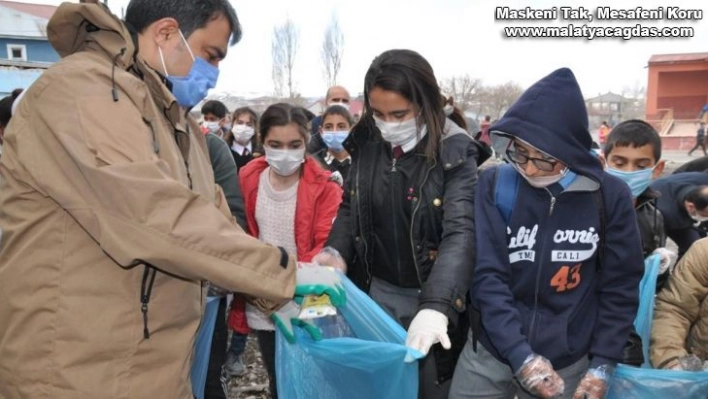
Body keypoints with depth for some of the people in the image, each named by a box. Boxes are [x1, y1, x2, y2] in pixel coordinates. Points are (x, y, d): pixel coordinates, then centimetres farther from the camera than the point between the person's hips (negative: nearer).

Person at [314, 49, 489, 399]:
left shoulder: (456, 153, -17)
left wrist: (437, 305, -39)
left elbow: (461, 232, -27)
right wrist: (336, 253, -9)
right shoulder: (367, 142, -2)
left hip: (429, 299, -4)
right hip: (375, 292, 4)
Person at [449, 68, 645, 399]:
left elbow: (620, 287, -1)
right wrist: (520, 356, -16)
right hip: (490, 354, 0)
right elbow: (487, 276, -12)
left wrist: (602, 366, -2)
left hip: (568, 363, 1)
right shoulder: (495, 186, -11)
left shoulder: (609, 196, -8)